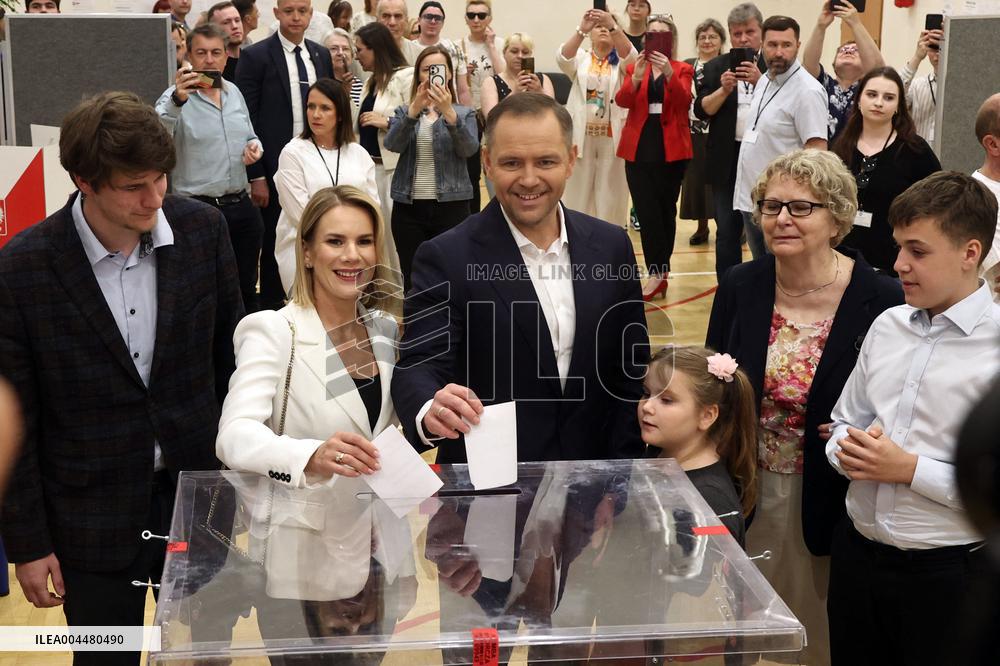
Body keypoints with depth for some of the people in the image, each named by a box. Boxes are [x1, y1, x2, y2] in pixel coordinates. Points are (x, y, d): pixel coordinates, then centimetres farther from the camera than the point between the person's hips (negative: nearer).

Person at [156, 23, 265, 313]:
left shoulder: (234, 92, 10)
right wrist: (177, 101, -42)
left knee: (246, 290, 16)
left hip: (241, 206, 6)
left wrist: (254, 146, 0)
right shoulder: (177, 96, -9)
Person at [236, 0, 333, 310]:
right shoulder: (255, 56, -5)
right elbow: (248, 120, -8)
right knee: (274, 243, 5)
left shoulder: (321, 55, 10)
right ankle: (271, 306, 18)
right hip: (275, 169, -4)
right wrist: (256, 176, -12)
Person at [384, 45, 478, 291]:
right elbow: (392, 144, -8)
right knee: (412, 281, 2)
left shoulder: (464, 113, 9)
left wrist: (448, 112, -25)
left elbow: (469, 148, -10)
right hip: (409, 206, 1)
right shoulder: (404, 111, 12)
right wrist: (414, 109, -23)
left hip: (451, 205, -1)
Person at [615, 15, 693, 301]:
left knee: (665, 211, 5)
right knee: (647, 213, -6)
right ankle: (658, 274, -3)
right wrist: (636, 79, -26)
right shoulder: (634, 68, 9)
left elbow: (684, 102, -14)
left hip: (671, 149, -1)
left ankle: (658, 273, 13)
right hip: (639, 148, 1)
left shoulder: (682, 69, 4)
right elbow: (622, 101, -8)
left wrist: (669, 74, -30)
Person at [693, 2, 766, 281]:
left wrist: (761, 82, -21)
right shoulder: (716, 67, 9)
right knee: (727, 232, 6)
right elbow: (702, 111, 2)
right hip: (728, 160, 2)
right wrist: (724, 89, -14)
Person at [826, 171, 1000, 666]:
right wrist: (848, 451, -6)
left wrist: (910, 468, -20)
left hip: (948, 572, -5)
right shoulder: (888, 326, 5)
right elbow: (845, 421, 15)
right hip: (857, 553, 5)